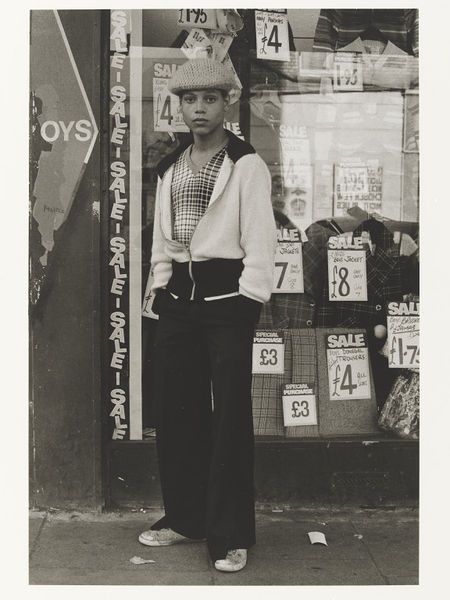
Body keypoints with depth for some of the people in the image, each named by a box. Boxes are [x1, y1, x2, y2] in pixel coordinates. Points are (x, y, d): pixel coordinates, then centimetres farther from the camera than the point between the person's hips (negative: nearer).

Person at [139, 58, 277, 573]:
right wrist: (160, 287, 8)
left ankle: (230, 535, 7)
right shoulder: (169, 168, 15)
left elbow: (259, 240, -9)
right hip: (178, 299, 6)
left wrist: (249, 302, -14)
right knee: (175, 412, 10)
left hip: (226, 296, -6)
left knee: (230, 415, -2)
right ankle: (185, 516, 25)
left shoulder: (247, 165, -3)